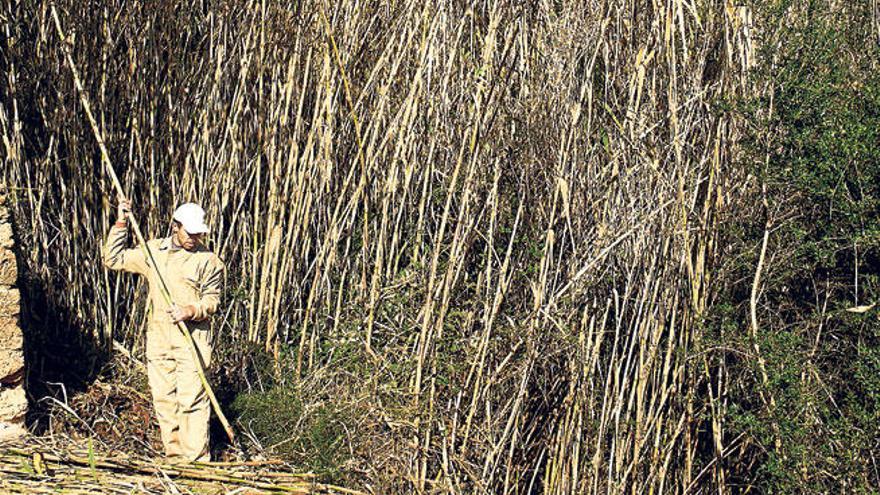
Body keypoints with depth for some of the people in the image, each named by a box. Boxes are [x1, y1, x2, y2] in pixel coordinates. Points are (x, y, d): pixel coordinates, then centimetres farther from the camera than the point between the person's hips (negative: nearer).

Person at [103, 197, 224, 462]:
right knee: (163, 398, 9)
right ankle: (174, 455, 19)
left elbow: (212, 300, -2)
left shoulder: (208, 260, -3)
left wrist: (191, 311, -21)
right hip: (158, 338, 5)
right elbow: (114, 259, 12)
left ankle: (196, 459, -3)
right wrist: (121, 224, 5)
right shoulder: (153, 251, 9)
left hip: (191, 339, -4)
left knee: (191, 399, -9)